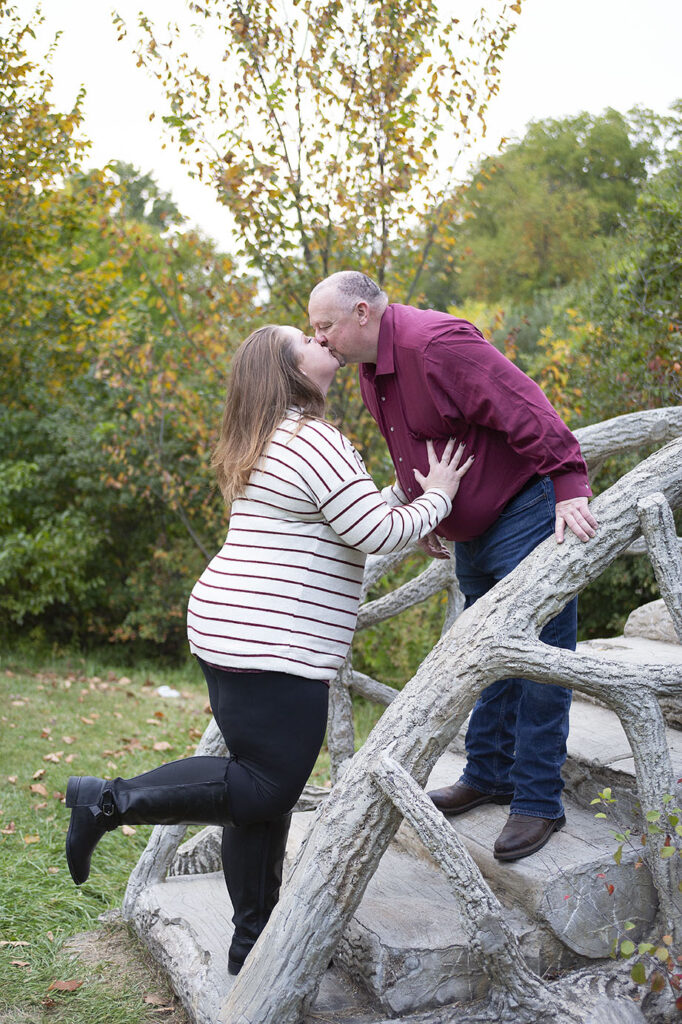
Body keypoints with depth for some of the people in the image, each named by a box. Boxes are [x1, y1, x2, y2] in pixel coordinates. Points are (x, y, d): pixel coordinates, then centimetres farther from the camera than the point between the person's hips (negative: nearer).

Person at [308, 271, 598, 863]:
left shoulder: (434, 343, -24)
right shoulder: (372, 371, 8)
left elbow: (525, 410, -29)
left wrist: (569, 487, -33)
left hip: (524, 512, -10)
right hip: (471, 530, 10)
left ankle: (539, 802, 4)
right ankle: (489, 776, 30)